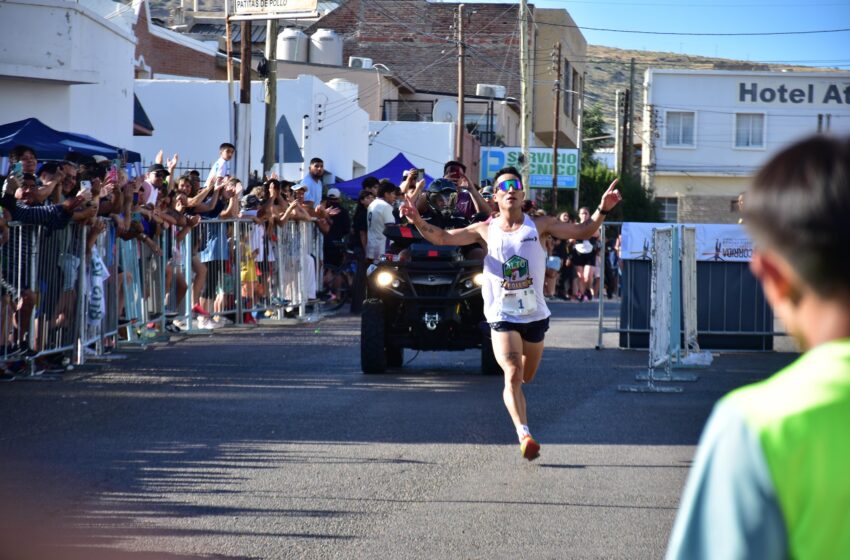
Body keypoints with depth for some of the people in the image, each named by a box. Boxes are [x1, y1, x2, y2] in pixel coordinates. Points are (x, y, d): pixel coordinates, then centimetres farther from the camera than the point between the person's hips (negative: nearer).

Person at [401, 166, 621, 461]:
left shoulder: (539, 225, 1)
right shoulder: (486, 230, 1)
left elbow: (582, 231, -1)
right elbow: (442, 237, 2)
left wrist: (602, 210, -17)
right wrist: (418, 221, -15)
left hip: (535, 314, 2)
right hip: (502, 316, -2)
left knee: (526, 376, 17)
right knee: (513, 375, -20)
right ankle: (524, 435, -26)